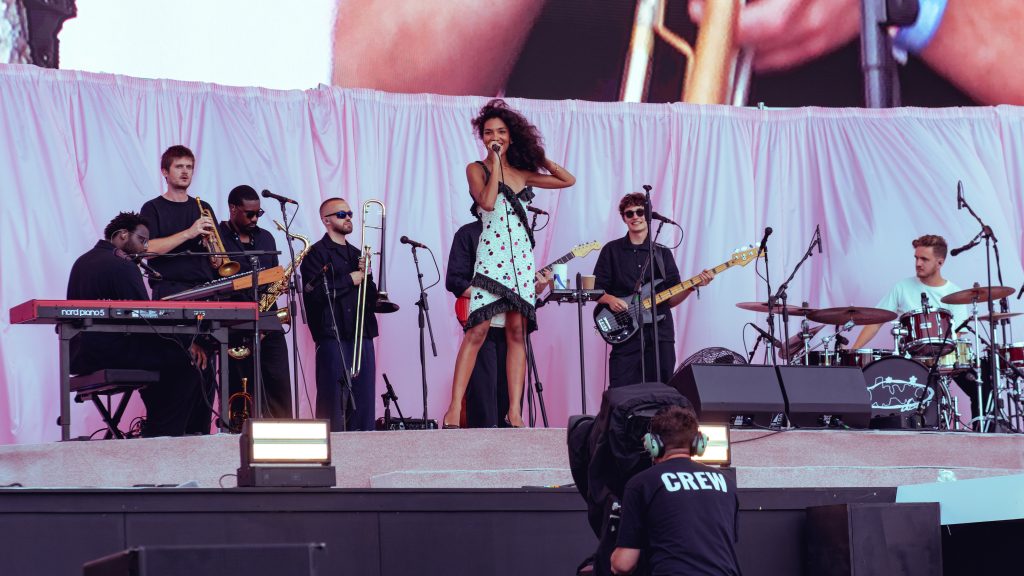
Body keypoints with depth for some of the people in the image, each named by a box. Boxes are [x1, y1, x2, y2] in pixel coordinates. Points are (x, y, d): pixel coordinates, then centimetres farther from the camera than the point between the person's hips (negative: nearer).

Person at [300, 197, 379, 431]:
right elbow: (316, 293, -14)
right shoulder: (316, 253, 1)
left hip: (362, 334, 7)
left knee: (363, 400, 4)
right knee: (333, 399, -7)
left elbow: (372, 296, 19)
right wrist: (350, 280, -8)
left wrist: (365, 276, 1)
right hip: (332, 335, -7)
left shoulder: (356, 254, 22)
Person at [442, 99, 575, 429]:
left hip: (521, 256, 5)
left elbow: (568, 180, 18)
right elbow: (487, 202, -14)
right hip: (492, 253, -5)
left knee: (517, 331, 1)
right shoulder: (477, 169, 4)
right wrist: (496, 164, -7)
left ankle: (514, 412, 0)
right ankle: (454, 410, -15)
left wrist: (539, 157, 14)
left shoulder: (522, 174, 16)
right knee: (478, 330, -13)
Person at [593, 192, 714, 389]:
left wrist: (692, 286, -6)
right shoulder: (612, 250, 7)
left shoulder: (662, 253, 13)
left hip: (660, 334, 2)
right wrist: (610, 299, -14)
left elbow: (671, 300, 10)